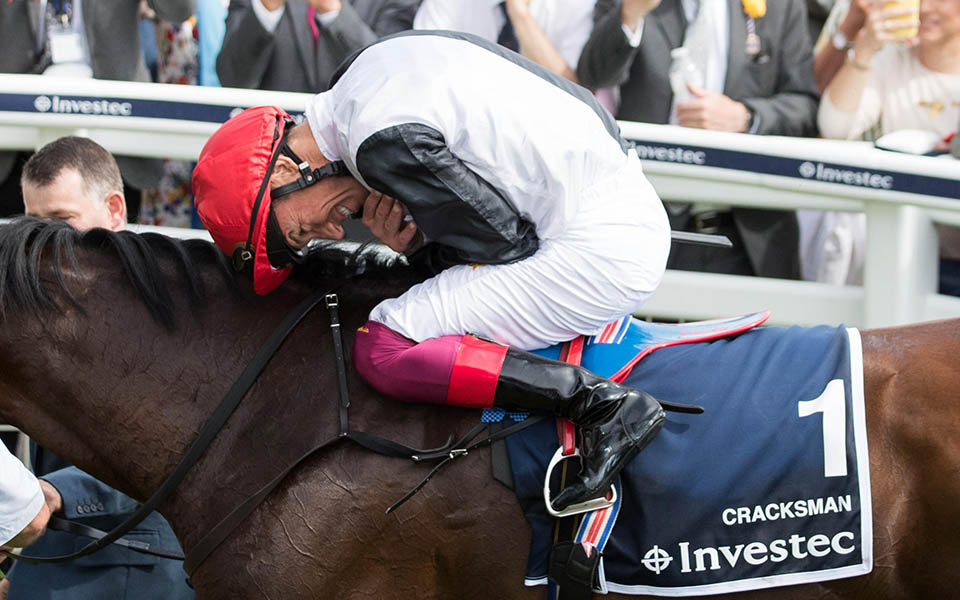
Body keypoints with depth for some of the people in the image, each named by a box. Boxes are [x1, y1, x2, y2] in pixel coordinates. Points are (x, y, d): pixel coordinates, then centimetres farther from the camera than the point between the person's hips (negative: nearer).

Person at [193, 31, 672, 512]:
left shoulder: (383, 142, -21)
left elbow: (506, 241, -15)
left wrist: (417, 242, 2)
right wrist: (415, 240, 2)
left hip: (600, 251, -10)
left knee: (382, 350, -12)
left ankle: (603, 404, -16)